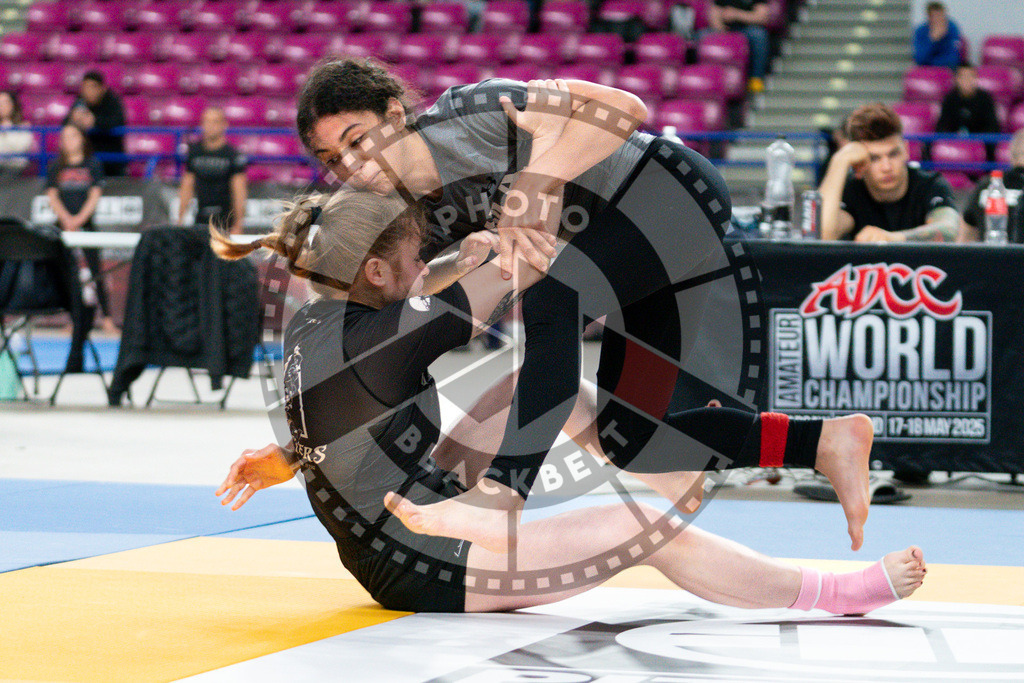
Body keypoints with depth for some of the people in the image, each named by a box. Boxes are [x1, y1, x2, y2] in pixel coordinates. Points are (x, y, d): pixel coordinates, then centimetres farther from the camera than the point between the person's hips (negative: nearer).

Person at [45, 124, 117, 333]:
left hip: (86, 224, -2)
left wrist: (80, 218, -13)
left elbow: (95, 195, -1)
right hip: (62, 225, 2)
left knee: (96, 272, -6)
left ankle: (106, 318, -5)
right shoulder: (56, 167, 10)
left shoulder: (92, 165, 5)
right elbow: (52, 196, 4)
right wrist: (66, 219, -11)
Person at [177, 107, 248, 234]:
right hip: (201, 219, 4)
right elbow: (186, 188, 13)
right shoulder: (194, 151, 9)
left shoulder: (232, 154, -3)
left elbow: (239, 191, -6)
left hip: (225, 220, -4)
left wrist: (238, 225, -11)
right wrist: (180, 220, 10)